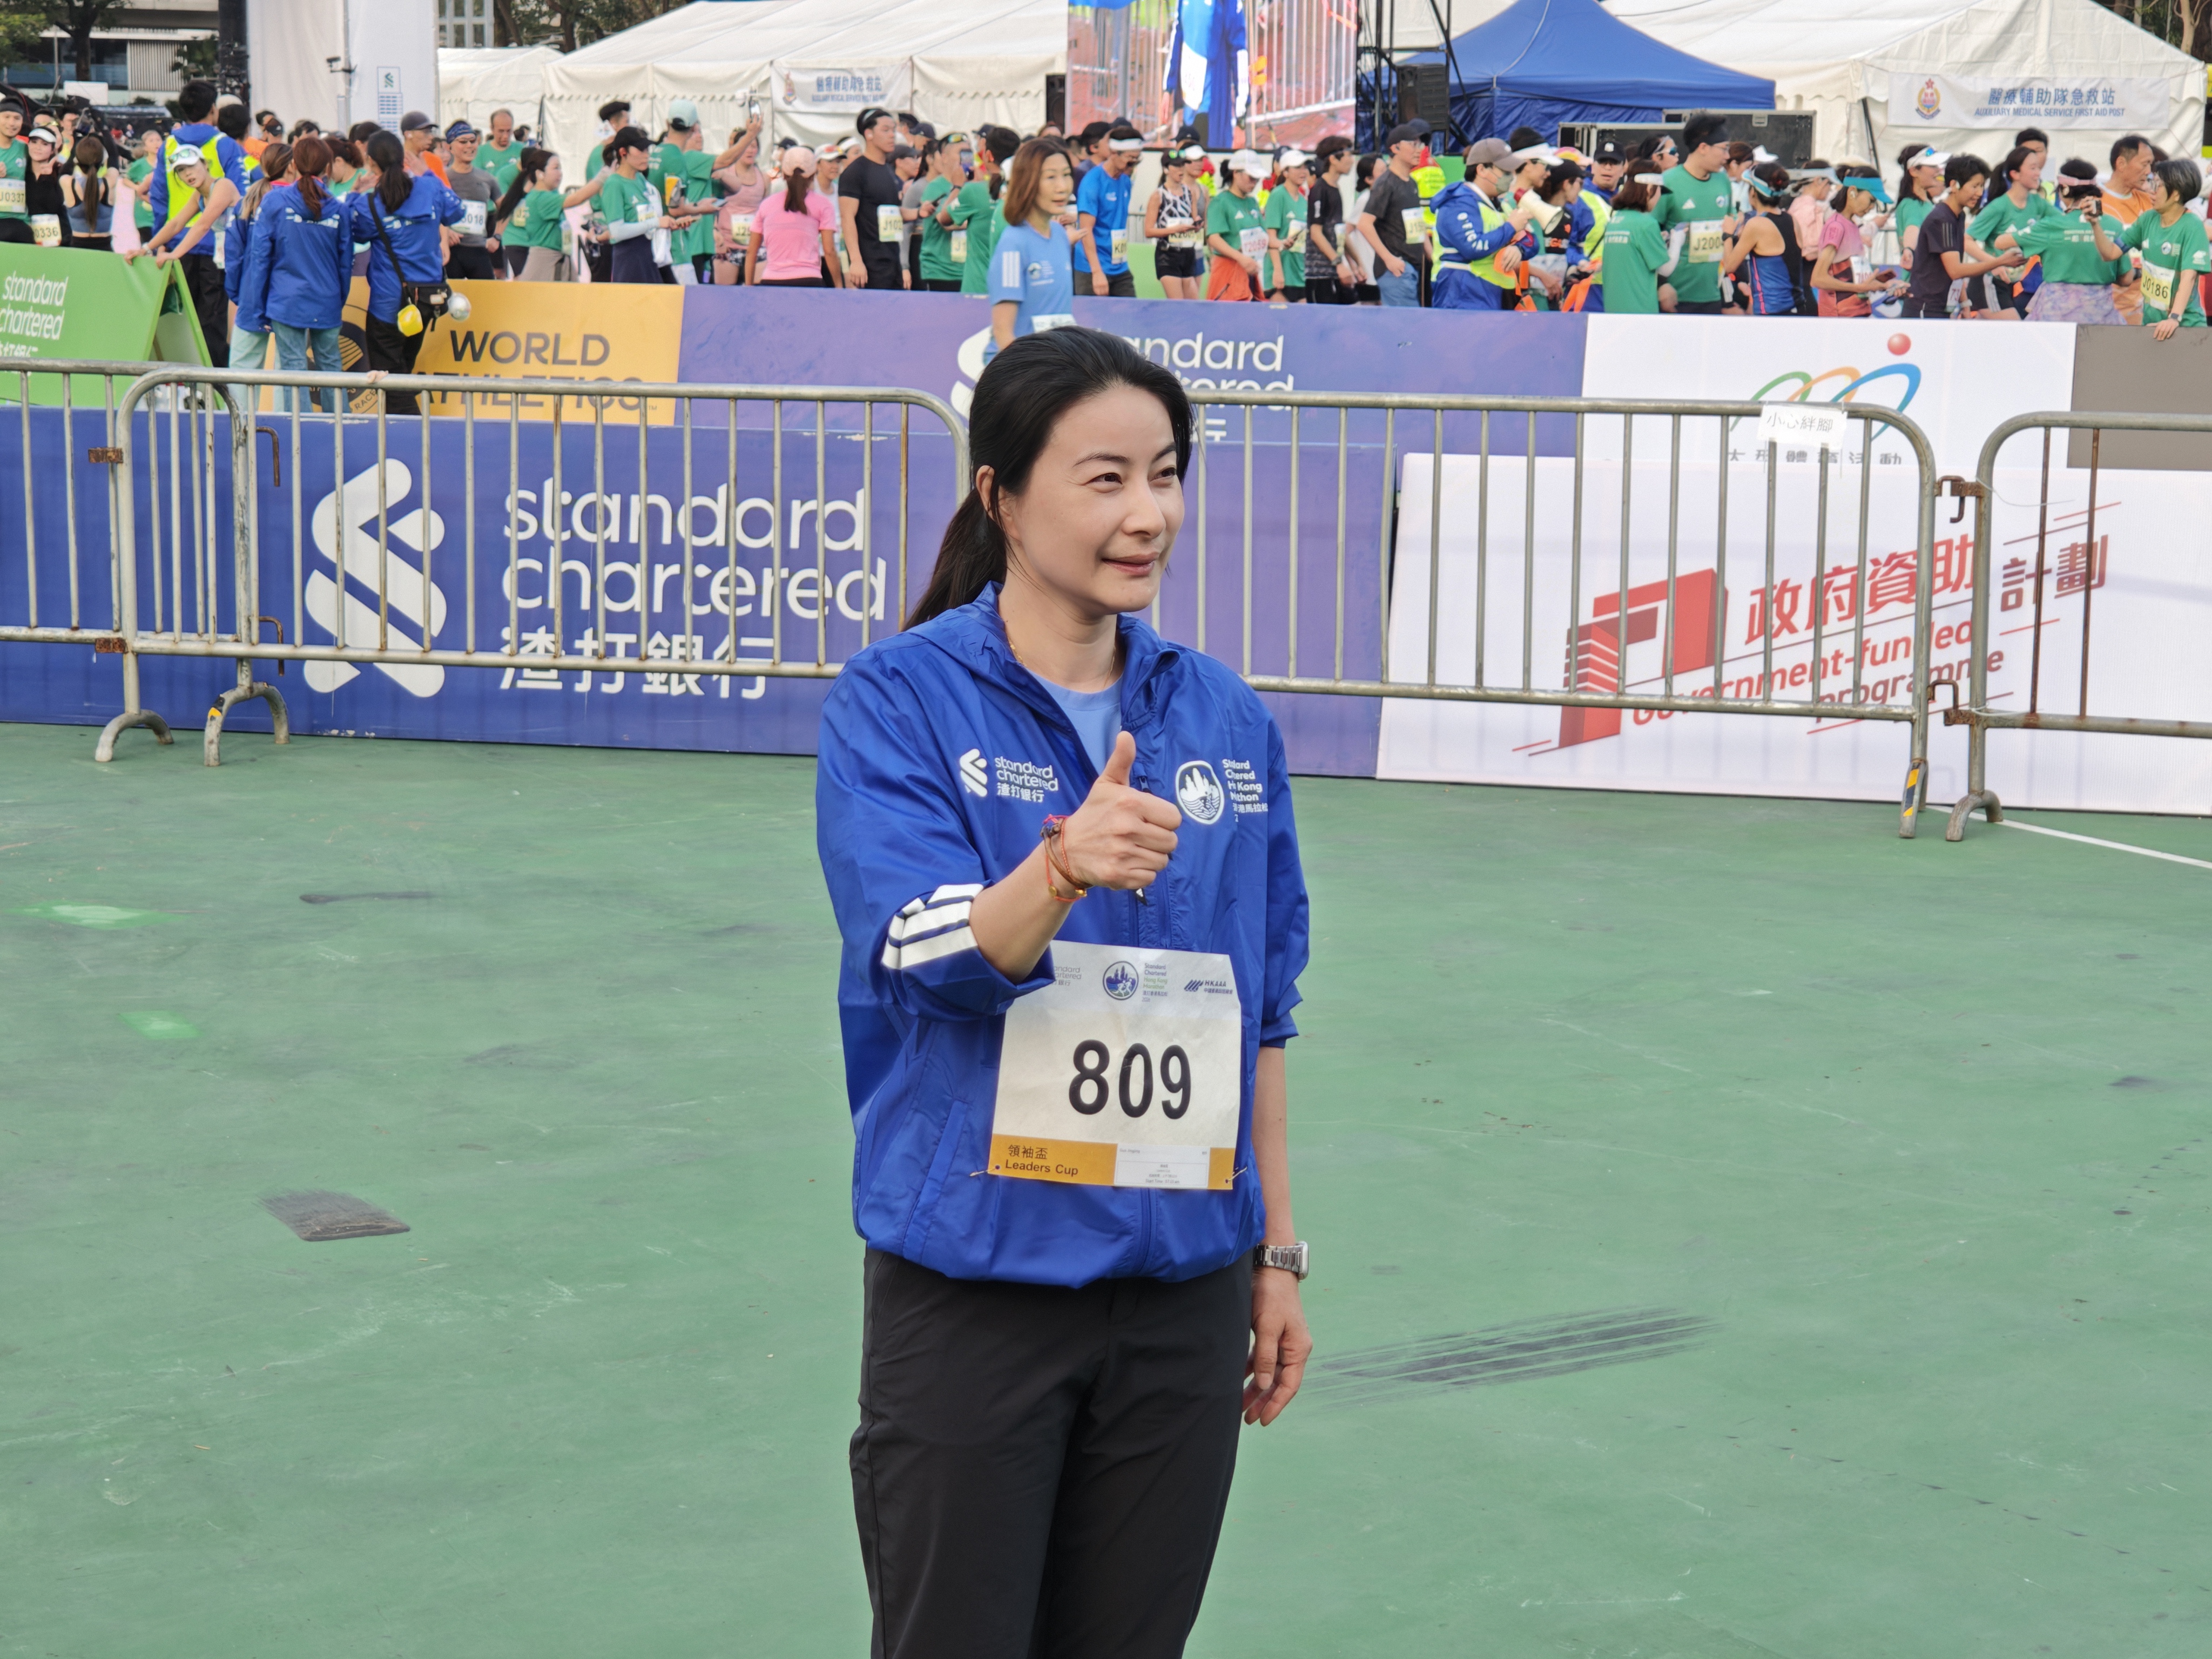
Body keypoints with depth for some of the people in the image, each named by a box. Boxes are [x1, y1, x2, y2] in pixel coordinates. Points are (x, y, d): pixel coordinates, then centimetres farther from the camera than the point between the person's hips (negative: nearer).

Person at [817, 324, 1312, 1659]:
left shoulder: (1226, 721, 7)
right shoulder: (899, 700, -7)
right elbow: (925, 953, -20)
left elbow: (1261, 1011, 13)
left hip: (1181, 1294, 4)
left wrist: (1277, 1253, 13)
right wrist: (1065, 865, -39)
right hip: (971, 1284, -4)